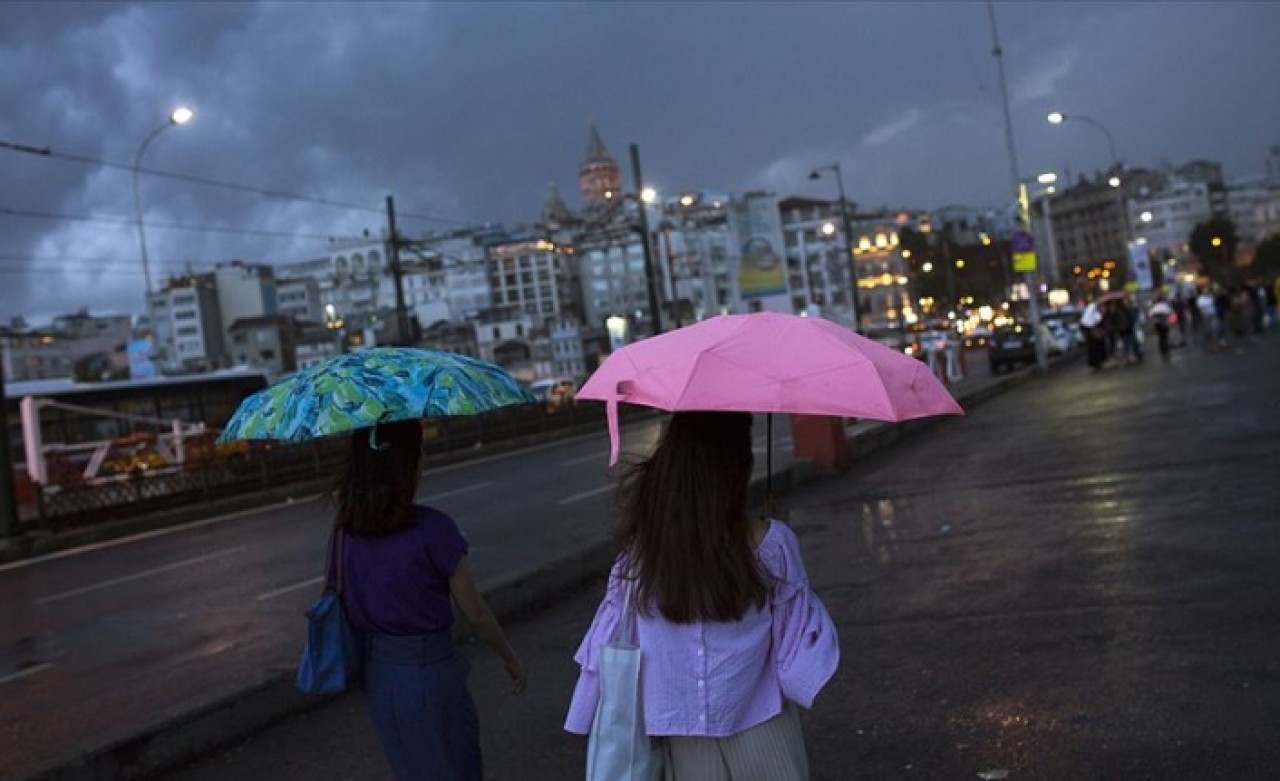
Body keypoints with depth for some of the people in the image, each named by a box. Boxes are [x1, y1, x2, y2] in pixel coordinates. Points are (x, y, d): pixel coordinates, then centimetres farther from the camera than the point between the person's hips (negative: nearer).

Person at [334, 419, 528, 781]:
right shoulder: (431, 529, -21)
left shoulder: (346, 529, -5)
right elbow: (475, 613, -13)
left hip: (378, 673, 6)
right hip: (427, 673, -6)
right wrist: (512, 659, 1)